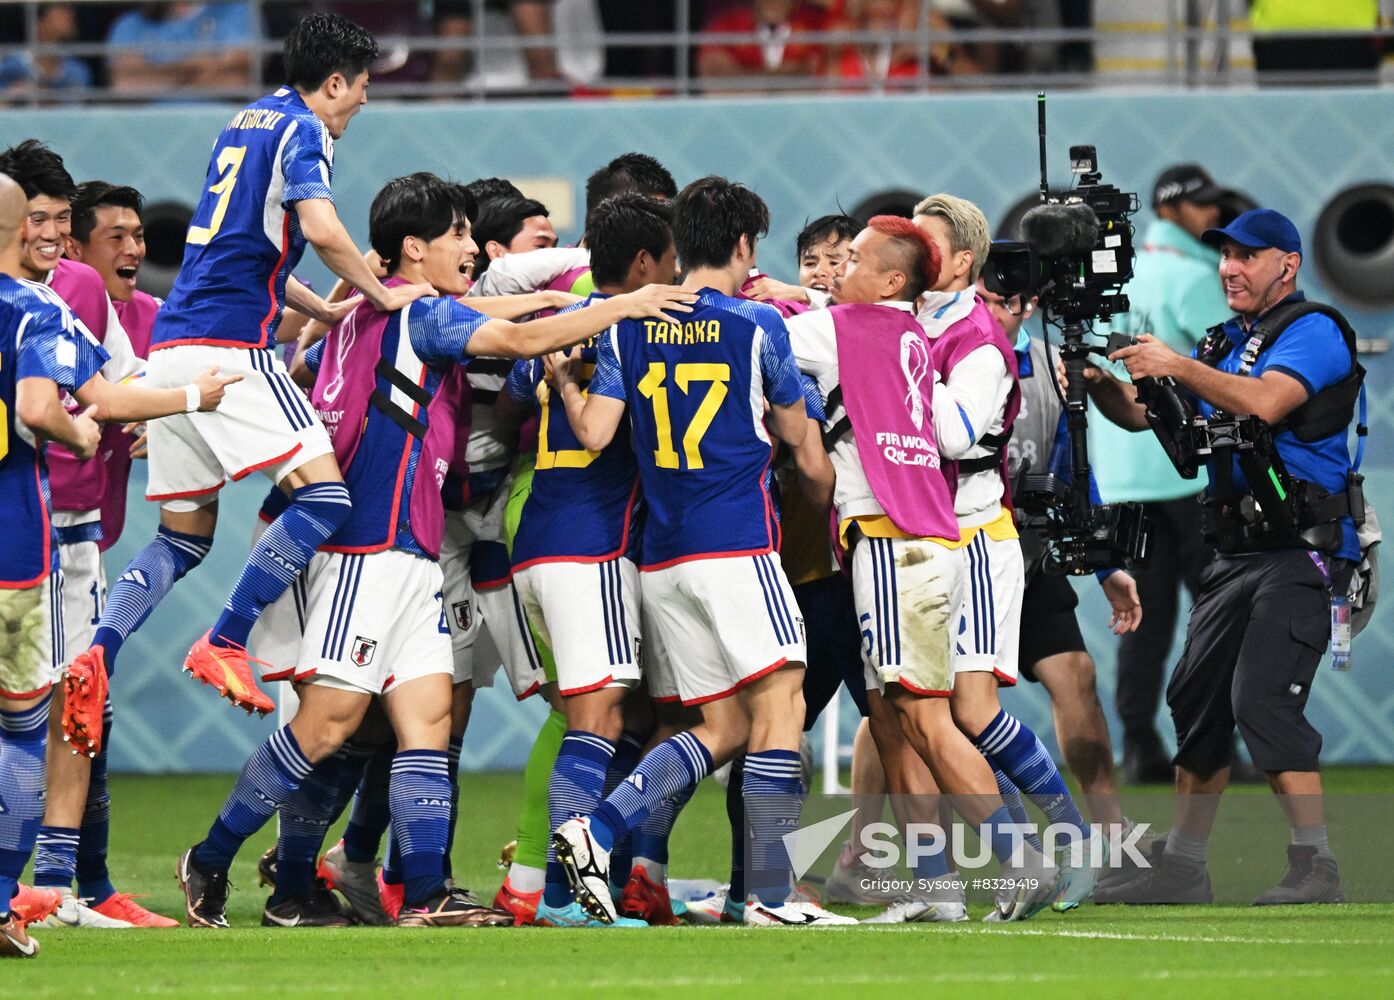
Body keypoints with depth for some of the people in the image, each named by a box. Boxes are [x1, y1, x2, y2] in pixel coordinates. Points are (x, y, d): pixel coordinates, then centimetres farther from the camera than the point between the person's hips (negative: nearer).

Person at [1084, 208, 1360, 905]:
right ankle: (1182, 867, 15)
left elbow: (1265, 402, -25)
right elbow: (1142, 414, 16)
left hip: (1300, 551, -9)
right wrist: (1099, 383, -4)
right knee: (1196, 699, 8)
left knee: (1263, 700, -18)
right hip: (1234, 553, 9)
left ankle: (1315, 868, -15)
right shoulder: (1225, 343, 18)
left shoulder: (1314, 331, -7)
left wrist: (1178, 367, -25)